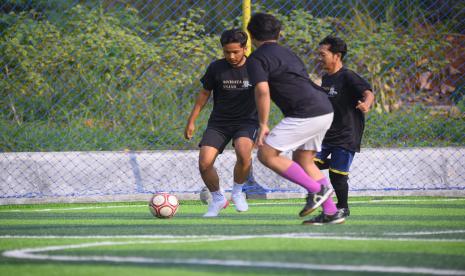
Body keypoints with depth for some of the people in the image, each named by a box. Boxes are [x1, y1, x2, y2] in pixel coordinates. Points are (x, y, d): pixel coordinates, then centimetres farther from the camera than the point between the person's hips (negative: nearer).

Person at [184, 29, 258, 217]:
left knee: (243, 152, -33)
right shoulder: (216, 68, -6)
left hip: (246, 121, -2)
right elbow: (204, 93, 7)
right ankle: (218, 199, 13)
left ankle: (237, 192, -4)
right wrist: (191, 121, 8)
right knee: (204, 163, -15)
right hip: (219, 122, 2)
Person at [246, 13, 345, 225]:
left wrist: (263, 125, -11)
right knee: (302, 159, 21)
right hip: (325, 111, 9)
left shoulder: (256, 59, -1)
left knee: (266, 154, -3)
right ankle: (331, 213, 16)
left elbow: (263, 91, -15)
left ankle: (317, 190, -6)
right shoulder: (287, 53, 25)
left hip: (306, 114, -9)